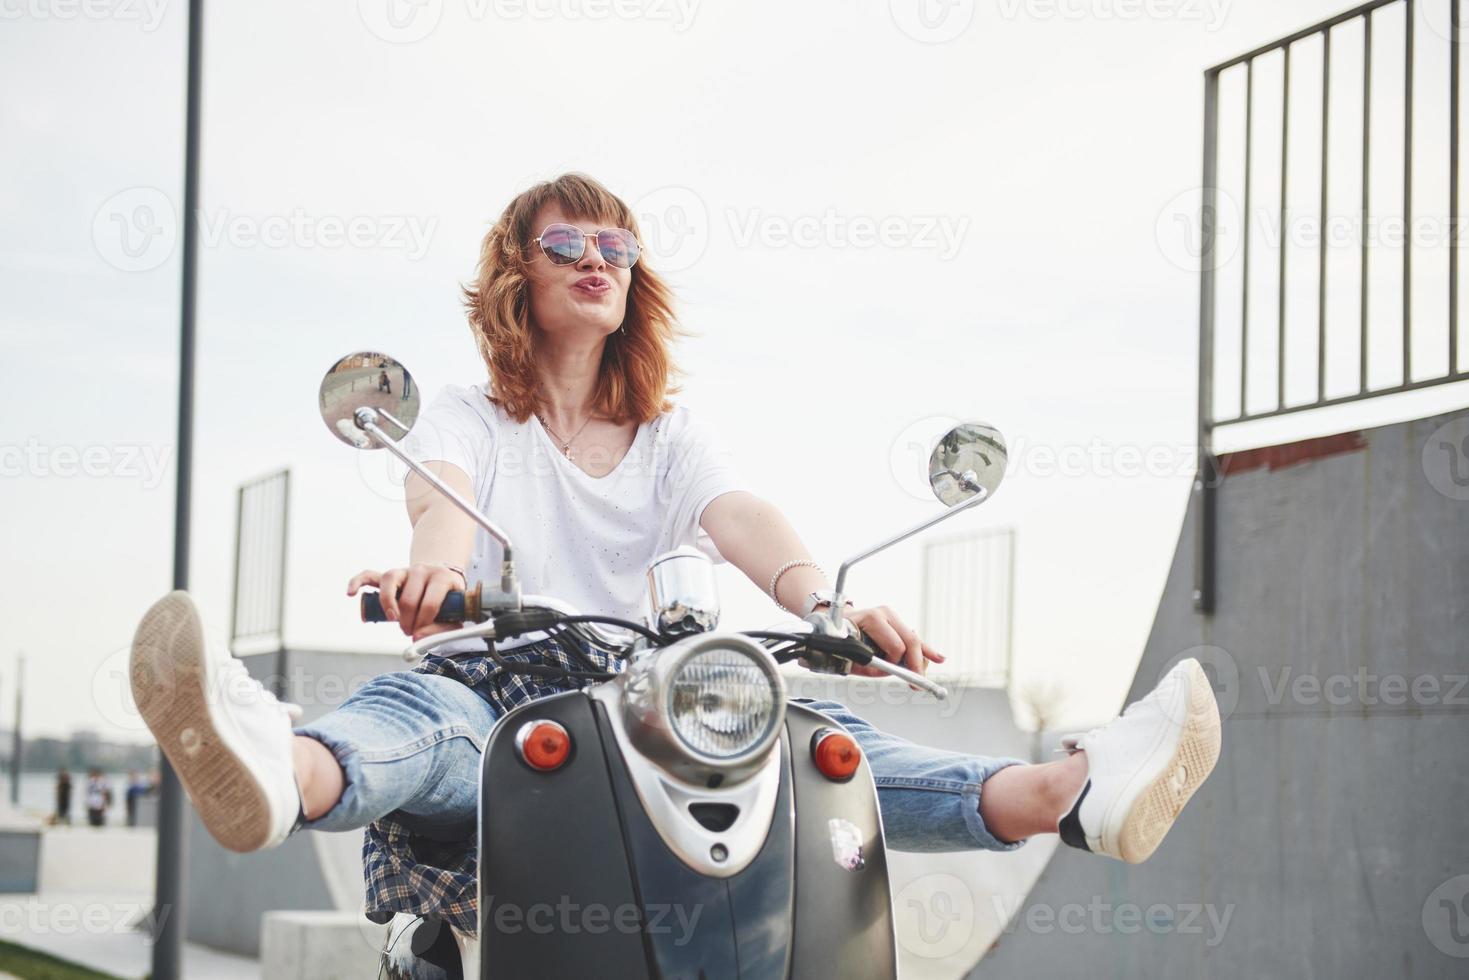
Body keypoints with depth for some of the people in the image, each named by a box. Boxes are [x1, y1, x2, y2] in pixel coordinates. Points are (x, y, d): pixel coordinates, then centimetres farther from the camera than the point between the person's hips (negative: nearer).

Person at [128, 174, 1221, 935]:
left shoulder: (674, 434, 21)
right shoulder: (468, 419, 15)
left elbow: (740, 517, -1)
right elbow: (440, 495, -11)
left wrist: (817, 597, -27)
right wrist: (435, 562, -39)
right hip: (497, 696, -3)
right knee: (420, 705, -38)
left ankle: (1064, 794, -51)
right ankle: (284, 777, -76)